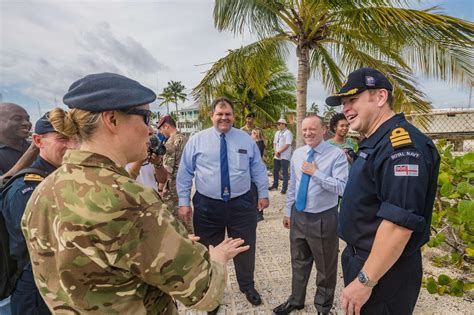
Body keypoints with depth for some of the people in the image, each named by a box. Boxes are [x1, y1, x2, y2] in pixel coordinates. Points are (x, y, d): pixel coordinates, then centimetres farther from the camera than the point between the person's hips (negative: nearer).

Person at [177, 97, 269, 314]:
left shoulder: (246, 140, 4)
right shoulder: (196, 140, -2)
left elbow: (258, 169, 9)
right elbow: (185, 173, -1)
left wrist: (263, 194, 7)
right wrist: (184, 202, -4)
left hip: (242, 204, 1)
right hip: (207, 206, -1)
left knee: (245, 248, 16)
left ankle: (248, 287, 44)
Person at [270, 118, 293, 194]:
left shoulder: (288, 133, -10)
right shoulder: (277, 133, 15)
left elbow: (287, 145, -17)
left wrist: (279, 152, -15)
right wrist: (275, 152, 0)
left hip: (284, 156, -8)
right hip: (276, 156, 8)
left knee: (284, 172, -3)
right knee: (275, 171, 13)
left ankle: (284, 188, 3)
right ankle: (275, 185, 27)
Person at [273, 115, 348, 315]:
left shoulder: (336, 154, -13)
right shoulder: (297, 154, 3)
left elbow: (341, 187, -22)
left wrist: (316, 173, -23)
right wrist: (288, 211, 11)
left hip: (324, 219, -4)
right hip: (298, 216, 5)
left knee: (326, 267, 16)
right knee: (299, 262, 22)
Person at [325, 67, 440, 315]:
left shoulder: (402, 144, -23)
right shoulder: (374, 143, 9)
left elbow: (401, 221, -29)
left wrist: (365, 281, -24)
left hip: (383, 272, -9)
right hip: (362, 258, 9)